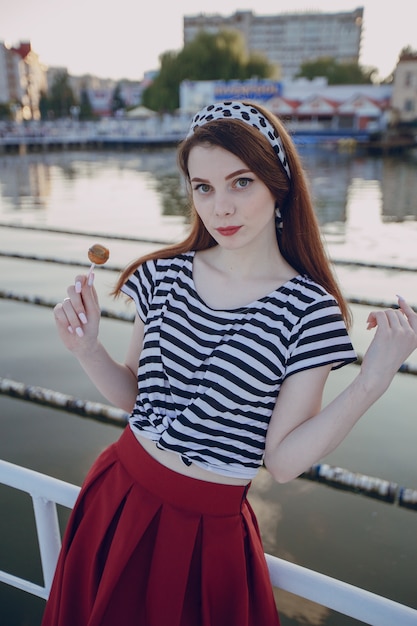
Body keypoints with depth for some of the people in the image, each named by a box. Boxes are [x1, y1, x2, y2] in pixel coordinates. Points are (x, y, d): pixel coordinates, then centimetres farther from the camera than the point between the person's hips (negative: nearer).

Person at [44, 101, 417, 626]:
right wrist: (88, 350, -17)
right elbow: (134, 395, 1)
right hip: (118, 500, 4)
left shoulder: (310, 310, -17)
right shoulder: (164, 274, -7)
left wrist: (371, 382, -27)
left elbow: (283, 461, -17)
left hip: (208, 532, -3)